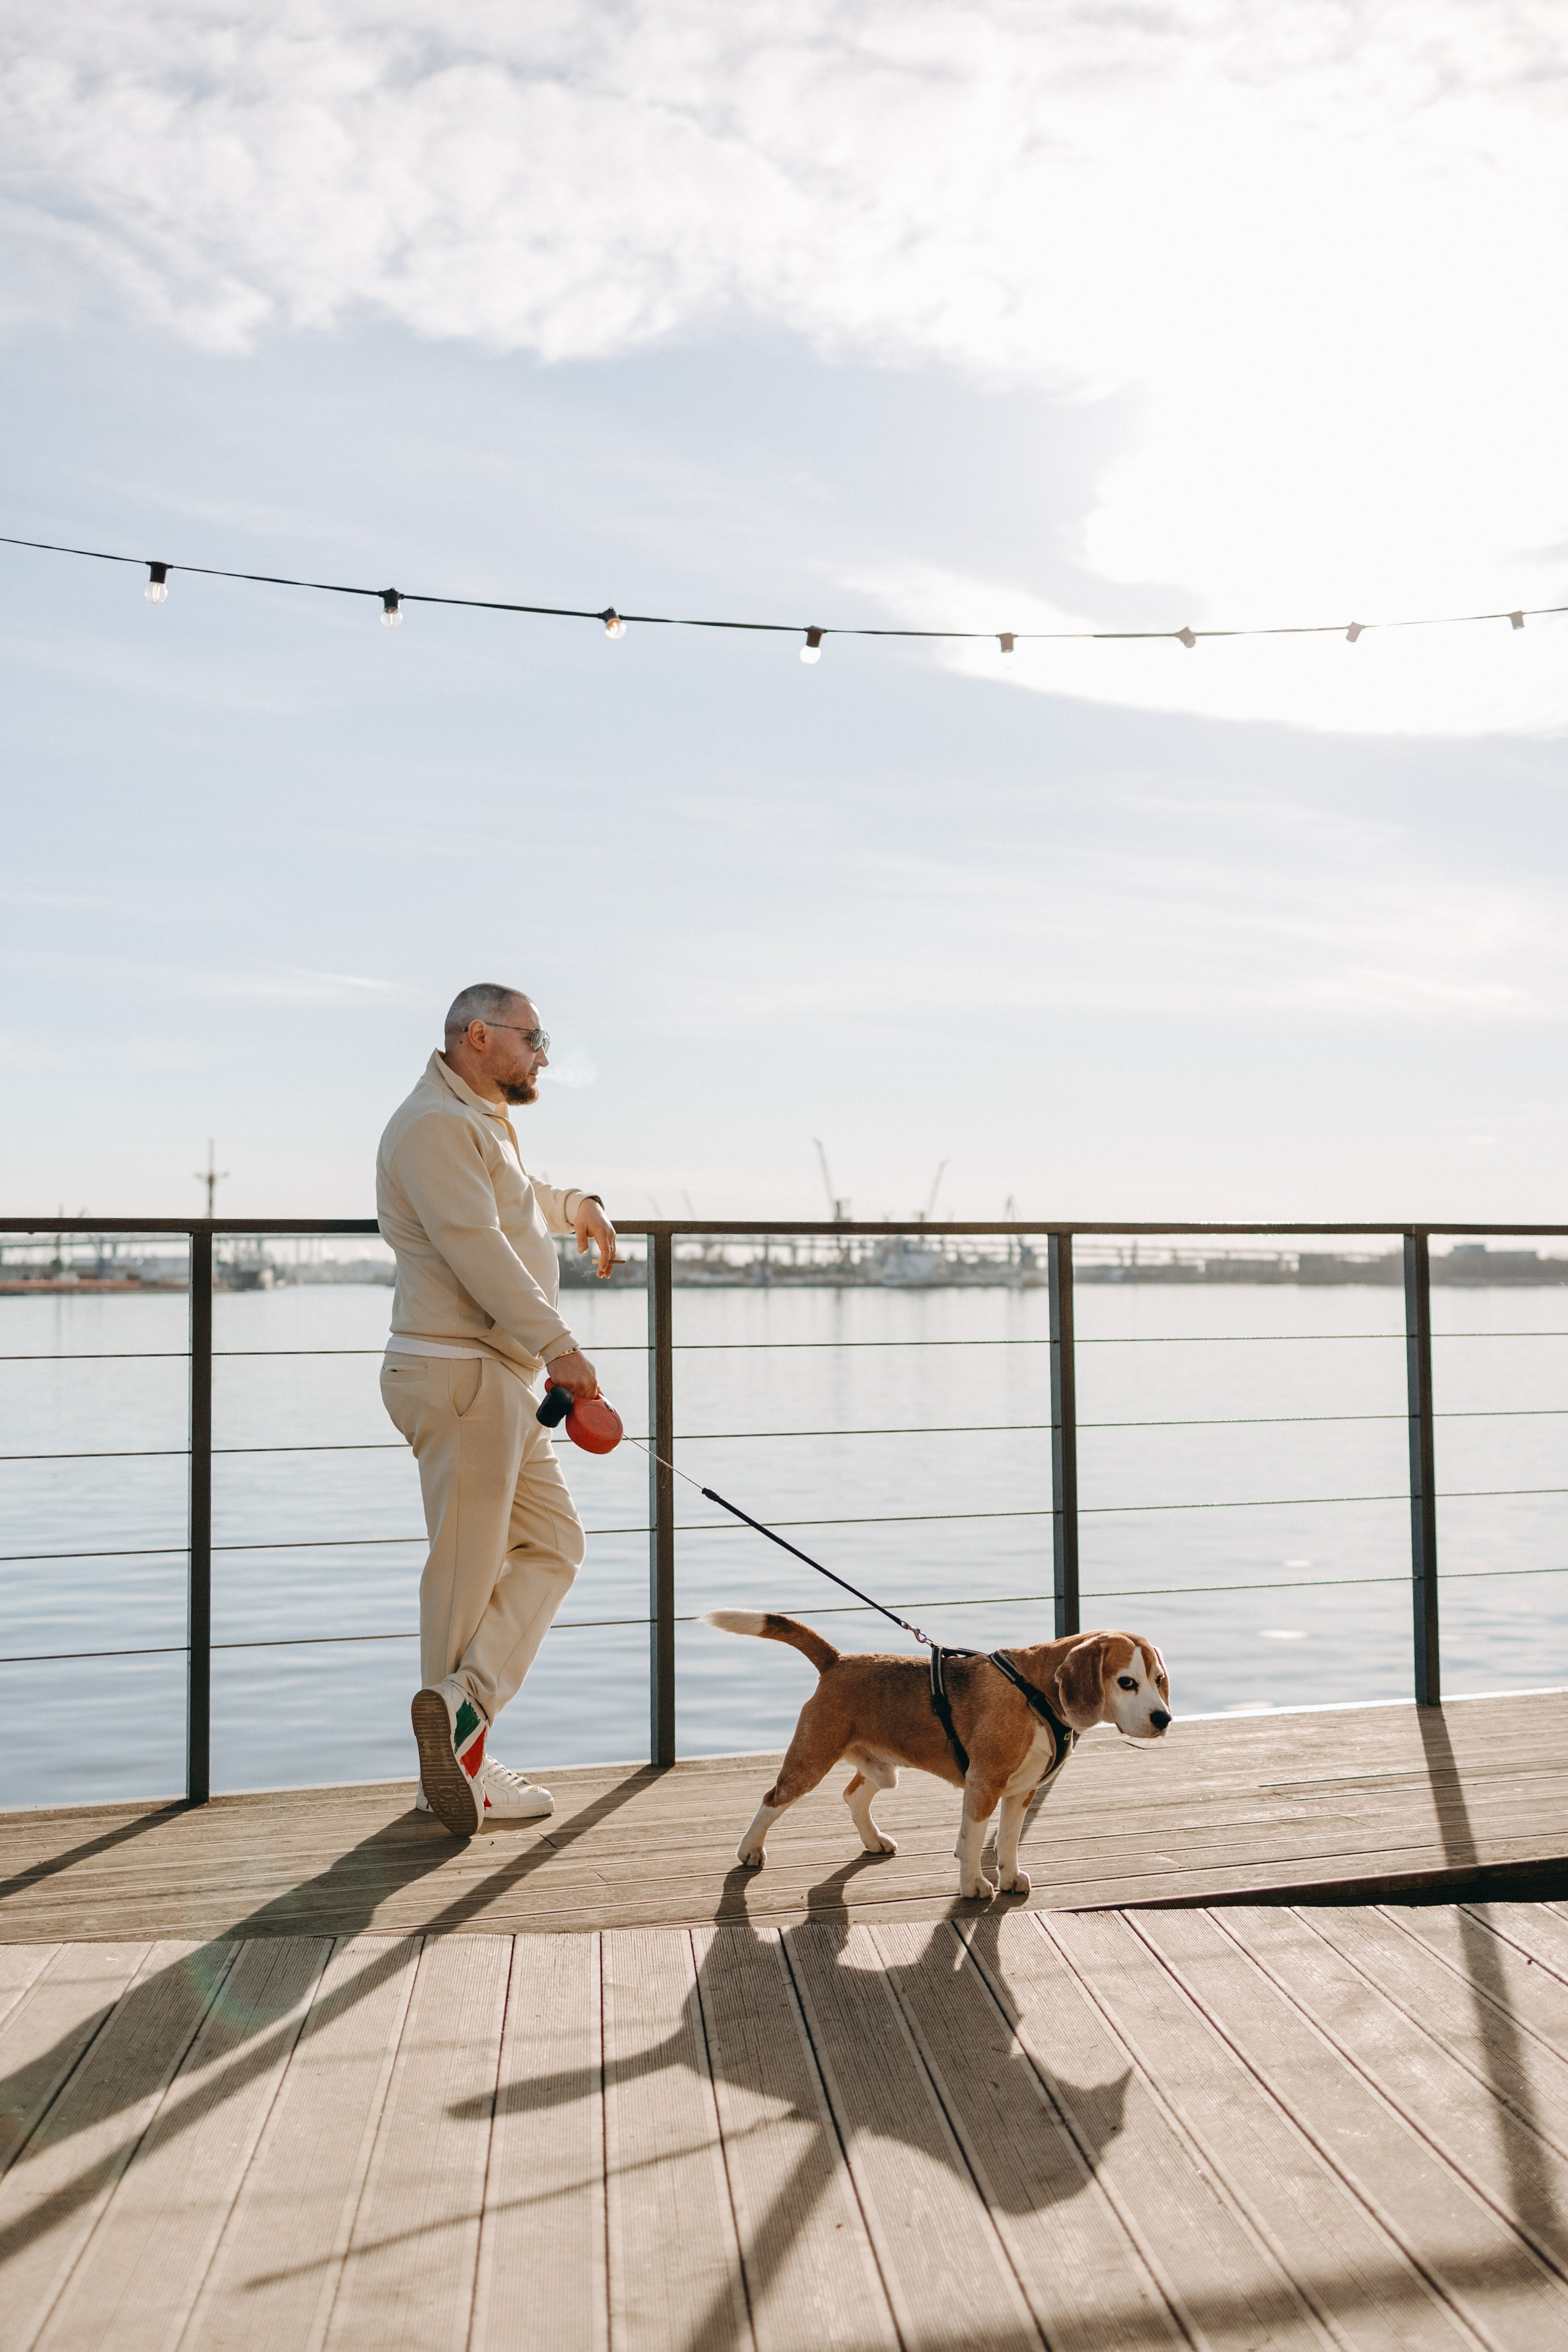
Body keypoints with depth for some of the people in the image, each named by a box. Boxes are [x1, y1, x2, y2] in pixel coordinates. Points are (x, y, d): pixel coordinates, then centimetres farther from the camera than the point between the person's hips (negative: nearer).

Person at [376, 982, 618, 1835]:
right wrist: (557, 1346, -26)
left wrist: (581, 1206, 28)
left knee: (552, 1543, 10)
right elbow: (476, 1248, -24)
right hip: (459, 1373, -10)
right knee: (469, 1566, -3)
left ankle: (461, 1702, 7)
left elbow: (522, 1199, 44)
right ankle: (459, 1768, 7)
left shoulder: (483, 1124, 21)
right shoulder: (435, 1124, -12)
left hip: (503, 1378, 10)